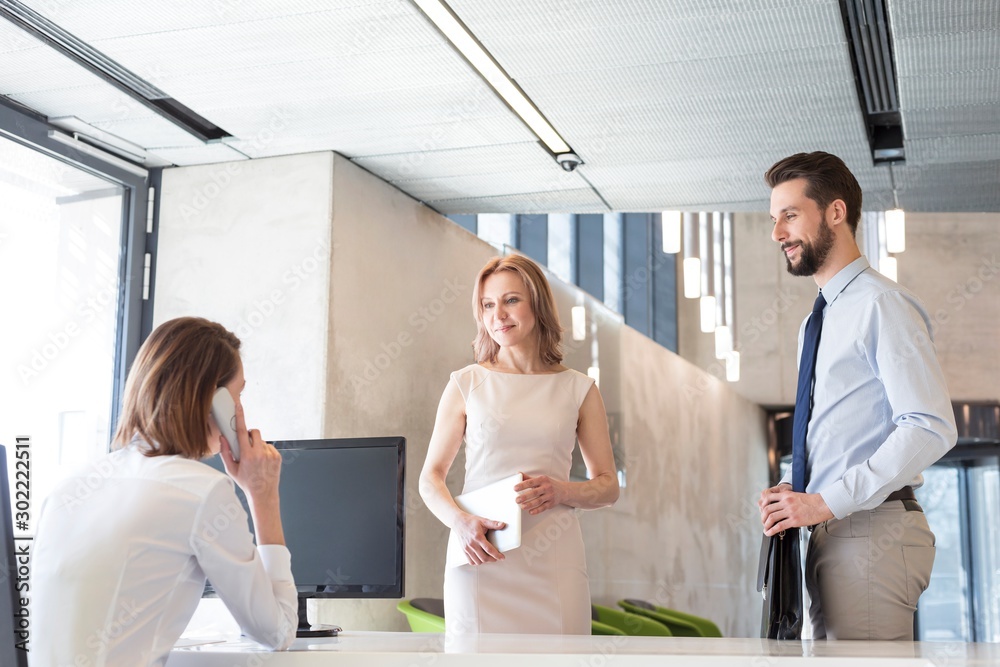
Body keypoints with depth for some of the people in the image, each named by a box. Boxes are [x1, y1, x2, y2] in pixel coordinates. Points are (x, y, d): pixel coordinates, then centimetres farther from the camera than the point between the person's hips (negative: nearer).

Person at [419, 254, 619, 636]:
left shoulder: (578, 390, 8)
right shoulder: (466, 385, 6)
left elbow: (608, 485, 12)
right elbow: (430, 478, 7)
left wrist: (562, 492, -8)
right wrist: (461, 522, -13)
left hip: (553, 561, 1)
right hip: (479, 557, -1)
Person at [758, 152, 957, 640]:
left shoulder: (882, 306, -11)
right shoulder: (816, 322, 18)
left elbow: (932, 428, -20)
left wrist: (827, 502, -20)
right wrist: (792, 488, 5)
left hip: (873, 532, -9)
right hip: (831, 530, 9)